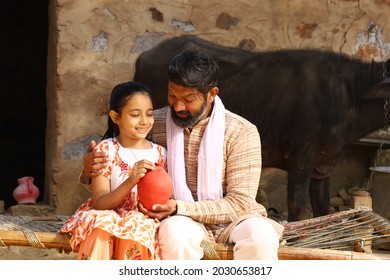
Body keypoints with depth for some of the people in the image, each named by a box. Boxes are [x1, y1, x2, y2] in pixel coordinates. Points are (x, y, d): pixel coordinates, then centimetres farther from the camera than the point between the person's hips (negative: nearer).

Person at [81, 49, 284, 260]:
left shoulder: (241, 132, -5)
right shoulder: (153, 124, 2)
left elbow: (240, 203, -10)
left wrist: (179, 208, -21)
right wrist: (90, 173, -14)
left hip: (229, 221, -1)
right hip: (182, 221, 1)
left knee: (260, 233, -35)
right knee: (175, 231, -36)